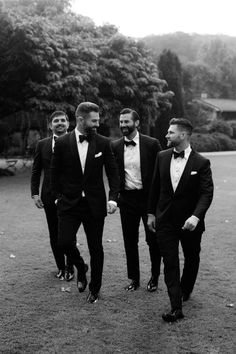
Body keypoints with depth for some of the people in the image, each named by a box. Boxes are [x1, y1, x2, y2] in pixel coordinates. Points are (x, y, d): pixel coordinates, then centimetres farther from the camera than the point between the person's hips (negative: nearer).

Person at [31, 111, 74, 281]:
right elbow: (36, 171, 9)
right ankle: (61, 267, 26)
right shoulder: (42, 144, 8)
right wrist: (35, 193, 0)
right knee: (54, 235, 10)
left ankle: (70, 267, 19)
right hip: (49, 196, 3)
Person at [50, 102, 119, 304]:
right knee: (65, 242, -11)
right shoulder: (62, 144, -3)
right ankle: (81, 267, 22)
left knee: (96, 248, 6)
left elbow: (113, 172, -1)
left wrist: (113, 197, -12)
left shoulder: (103, 143, -2)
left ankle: (95, 288, 27)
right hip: (69, 203, 0)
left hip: (95, 204, 0)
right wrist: (58, 196, 4)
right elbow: (55, 173, 7)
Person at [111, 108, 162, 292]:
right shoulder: (115, 146, 3)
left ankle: (154, 277, 25)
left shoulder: (152, 144, -6)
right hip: (127, 199, 3)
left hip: (149, 198, -3)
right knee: (130, 241, 10)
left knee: (153, 240, 5)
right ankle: (134, 278, 25)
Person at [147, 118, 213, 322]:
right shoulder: (162, 157, 1)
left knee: (192, 258, 17)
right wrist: (151, 213, 8)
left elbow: (207, 193, -15)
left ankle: (185, 289, 44)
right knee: (170, 263, -3)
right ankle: (176, 308, 0)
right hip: (165, 220, 2)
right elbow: (155, 187, 9)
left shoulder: (201, 163, -10)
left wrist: (196, 216, -29)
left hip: (190, 221, -1)